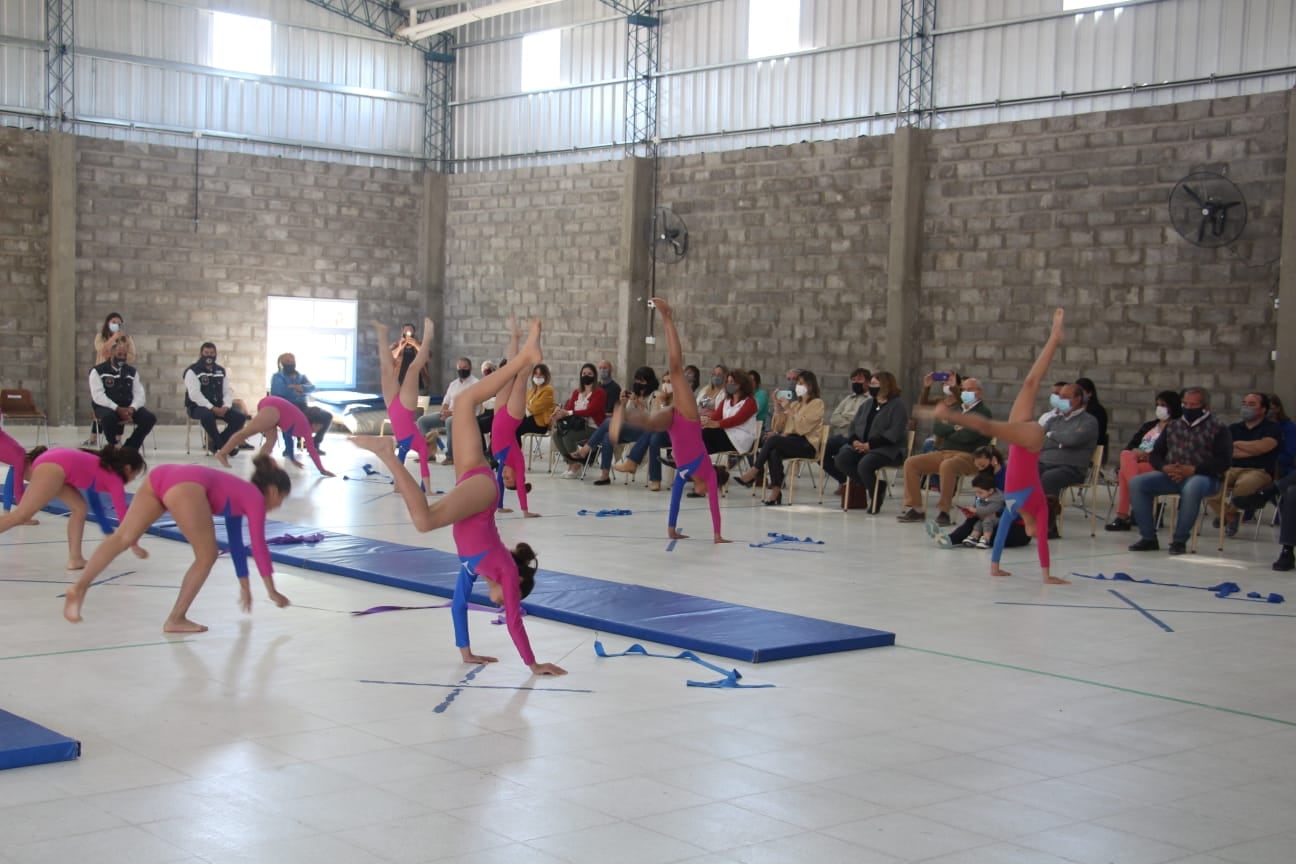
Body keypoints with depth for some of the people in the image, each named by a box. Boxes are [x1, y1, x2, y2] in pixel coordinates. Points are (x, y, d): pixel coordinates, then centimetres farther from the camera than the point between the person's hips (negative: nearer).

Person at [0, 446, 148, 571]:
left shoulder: (102, 470, 31)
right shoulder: (115, 479, 9)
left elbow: (96, 503, 44)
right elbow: (122, 514, 9)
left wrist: (111, 535, 53)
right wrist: (134, 545, 18)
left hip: (50, 462, 9)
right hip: (54, 466, -9)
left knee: (79, 507, 14)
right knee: (21, 515, -15)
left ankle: (75, 558, 7)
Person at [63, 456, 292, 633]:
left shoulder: (238, 493, 38)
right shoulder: (255, 497, 18)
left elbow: (237, 543, 46)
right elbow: (258, 546, 12)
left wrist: (244, 587, 53)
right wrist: (272, 592, 19)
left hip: (161, 475, 8)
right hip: (185, 485, -8)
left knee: (123, 538, 1)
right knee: (207, 556, 6)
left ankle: (79, 587, -13)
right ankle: (176, 619, 8)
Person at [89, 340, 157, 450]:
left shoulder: (132, 371, 13)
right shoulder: (98, 371, -1)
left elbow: (139, 394, 5)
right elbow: (98, 396, -13)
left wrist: (132, 408, -18)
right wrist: (117, 409, -25)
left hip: (128, 408, 4)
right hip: (106, 408, -4)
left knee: (150, 418, -21)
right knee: (108, 417, -41)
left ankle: (129, 448, -10)